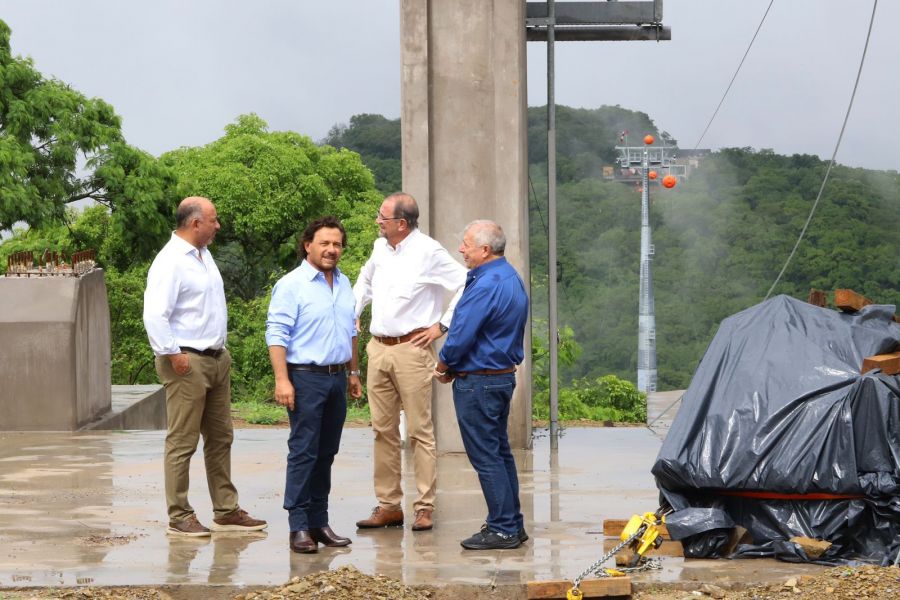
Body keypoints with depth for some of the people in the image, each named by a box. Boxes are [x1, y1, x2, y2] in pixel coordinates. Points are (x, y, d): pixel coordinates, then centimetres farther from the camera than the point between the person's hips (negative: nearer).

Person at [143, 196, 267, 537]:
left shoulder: (203, 256, 15)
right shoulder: (170, 262, -15)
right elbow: (154, 316, -22)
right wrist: (173, 355, -20)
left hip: (216, 359, 10)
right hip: (188, 362, -10)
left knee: (220, 438, 13)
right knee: (182, 442, -4)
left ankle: (226, 511, 20)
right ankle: (179, 517, 1)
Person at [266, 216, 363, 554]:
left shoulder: (343, 284, 14)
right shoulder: (291, 285, -8)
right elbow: (277, 334, -12)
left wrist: (354, 372, 23)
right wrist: (282, 380, -19)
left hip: (337, 377, 7)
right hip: (306, 377, -7)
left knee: (326, 453, 9)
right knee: (303, 452, -7)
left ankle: (319, 521, 15)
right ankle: (299, 527, -5)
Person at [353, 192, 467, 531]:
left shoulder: (428, 252, -9)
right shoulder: (380, 248, 12)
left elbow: (467, 286, -11)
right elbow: (364, 281, 32)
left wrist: (442, 326, -9)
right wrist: (351, 314, 20)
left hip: (411, 349, -7)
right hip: (378, 348, 7)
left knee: (420, 431, -3)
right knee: (383, 430, 9)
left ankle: (425, 509, 1)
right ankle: (389, 506, 15)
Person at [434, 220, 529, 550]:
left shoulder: (486, 286, -22)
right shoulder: (512, 278, 10)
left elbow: (461, 337, -22)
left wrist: (443, 367, -3)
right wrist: (453, 367, 10)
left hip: (478, 382, -10)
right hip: (504, 375, 10)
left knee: (486, 456, -4)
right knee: (500, 452, 16)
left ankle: (502, 529, 0)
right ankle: (512, 524, 21)